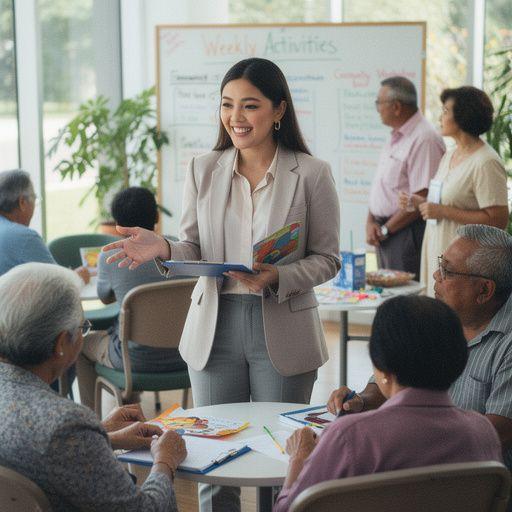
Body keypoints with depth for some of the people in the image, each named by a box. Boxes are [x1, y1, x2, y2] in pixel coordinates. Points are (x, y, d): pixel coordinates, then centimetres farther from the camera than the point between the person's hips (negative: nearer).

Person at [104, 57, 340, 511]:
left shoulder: (312, 174, -5)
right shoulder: (203, 170, 4)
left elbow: (327, 259, -2)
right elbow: (196, 250, 7)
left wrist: (277, 277, -20)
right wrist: (162, 248, -14)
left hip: (283, 331, -2)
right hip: (215, 326, 3)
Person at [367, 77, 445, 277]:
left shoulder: (425, 139, -17)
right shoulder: (396, 138, 15)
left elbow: (421, 198, -21)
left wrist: (385, 229, -14)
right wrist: (371, 222, 2)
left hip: (406, 235, -9)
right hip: (384, 235, 9)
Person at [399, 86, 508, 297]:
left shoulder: (486, 163, -14)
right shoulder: (449, 156, 14)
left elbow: (498, 220, -19)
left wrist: (443, 211, -19)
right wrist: (418, 202, 5)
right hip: (437, 251, 8)